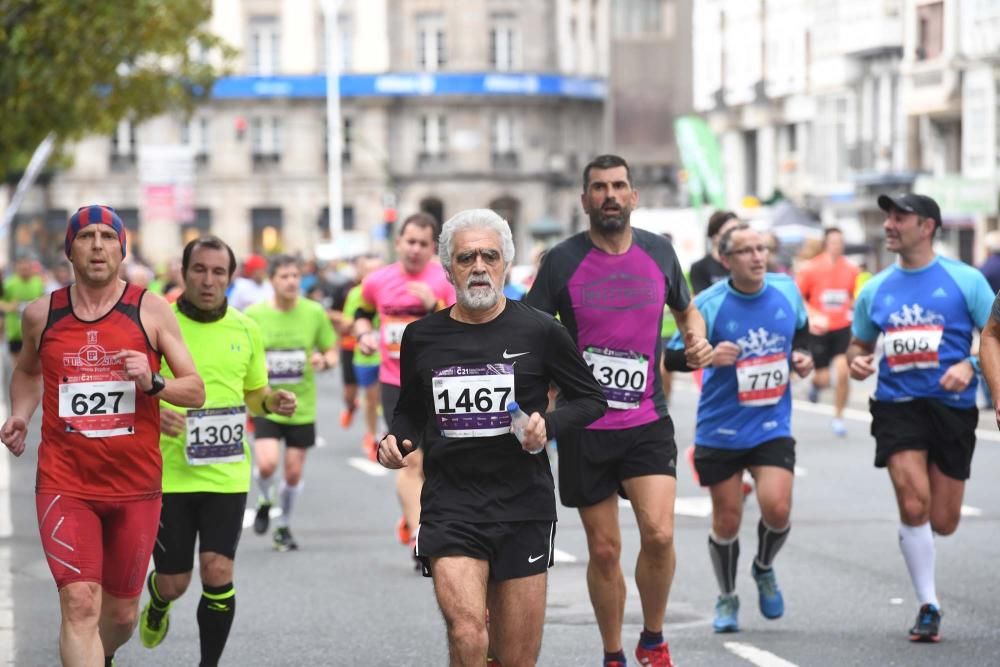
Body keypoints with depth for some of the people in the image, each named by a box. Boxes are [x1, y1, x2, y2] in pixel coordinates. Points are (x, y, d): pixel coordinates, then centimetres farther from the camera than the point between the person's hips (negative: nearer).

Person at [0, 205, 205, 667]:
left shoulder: (150, 310, -1)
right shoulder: (42, 314, 4)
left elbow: (196, 391, 0)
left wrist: (152, 383, -20)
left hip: (135, 485, 1)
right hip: (64, 484, -1)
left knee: (121, 612, 13)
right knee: (80, 603, -16)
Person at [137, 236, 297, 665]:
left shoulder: (246, 330, 6)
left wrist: (273, 401, -5)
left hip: (226, 474, 2)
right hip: (168, 473, -1)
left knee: (217, 572, -11)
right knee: (173, 582, 6)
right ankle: (157, 605, 44)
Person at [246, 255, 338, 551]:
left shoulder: (314, 312, -2)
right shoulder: (254, 314, -5)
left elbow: (332, 352, 7)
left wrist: (324, 361, -16)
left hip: (302, 407, 1)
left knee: (293, 473, 6)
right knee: (266, 463, -20)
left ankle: (284, 526, 29)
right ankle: (264, 502, 14)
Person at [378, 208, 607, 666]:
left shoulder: (539, 332, -1)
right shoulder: (422, 337, 6)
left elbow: (592, 400, 9)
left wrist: (548, 425, -10)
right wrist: (396, 442, 0)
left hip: (524, 506, 0)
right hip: (449, 504, 0)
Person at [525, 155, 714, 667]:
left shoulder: (658, 253, 4)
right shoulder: (562, 261, -4)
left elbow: (685, 309, 21)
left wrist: (696, 341, 0)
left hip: (647, 421, 1)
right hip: (584, 427, -1)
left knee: (658, 534, -16)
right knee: (604, 550, 6)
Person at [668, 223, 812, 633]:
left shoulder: (787, 290, -3)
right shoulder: (708, 304, -14)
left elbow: (801, 330, 18)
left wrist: (802, 357, -2)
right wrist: (708, 355, -27)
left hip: (772, 426, 2)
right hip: (720, 430, -1)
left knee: (777, 509, -15)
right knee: (727, 521, 5)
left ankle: (764, 569, 18)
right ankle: (727, 599, 30)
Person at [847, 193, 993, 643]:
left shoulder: (965, 280, -2)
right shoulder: (875, 290, 8)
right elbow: (860, 344, 20)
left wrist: (970, 366, -18)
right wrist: (856, 361, -2)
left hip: (952, 407, -1)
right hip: (897, 404, 1)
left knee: (942, 523, 4)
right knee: (914, 505, -18)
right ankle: (928, 607, -6)